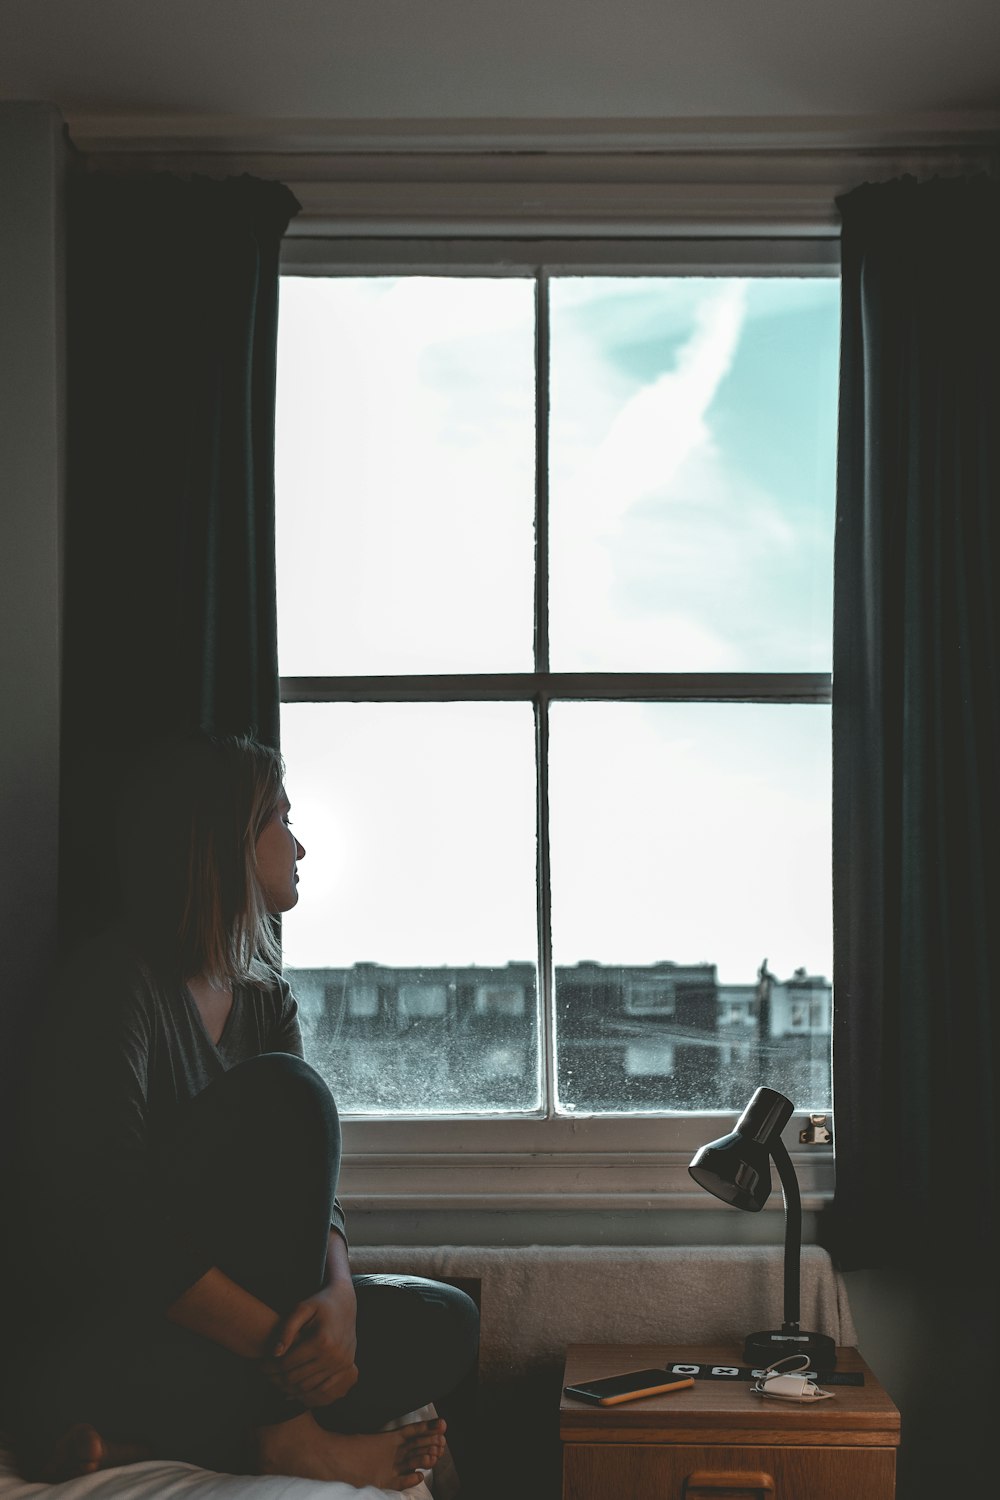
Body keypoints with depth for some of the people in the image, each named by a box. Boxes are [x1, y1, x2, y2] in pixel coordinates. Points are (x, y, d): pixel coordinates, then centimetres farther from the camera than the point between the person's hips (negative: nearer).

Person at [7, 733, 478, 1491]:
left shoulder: (264, 997, 11)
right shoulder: (119, 983, -15)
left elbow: (313, 1185, 4)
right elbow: (114, 1224, -24)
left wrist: (337, 1294, -18)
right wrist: (279, 1343, -26)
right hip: (103, 1334, -8)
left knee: (442, 1324, -8)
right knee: (283, 1092, -24)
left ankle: (133, 1436, -16)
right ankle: (285, 1432, -17)